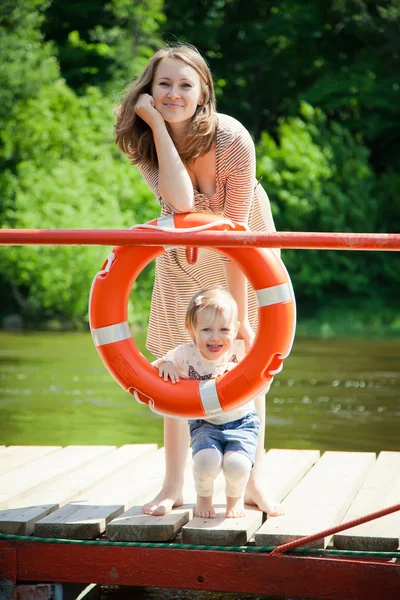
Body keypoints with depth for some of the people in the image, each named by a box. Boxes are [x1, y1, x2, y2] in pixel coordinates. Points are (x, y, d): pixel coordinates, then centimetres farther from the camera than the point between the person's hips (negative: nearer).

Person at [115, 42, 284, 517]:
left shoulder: (232, 140, -32)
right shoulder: (142, 141, -22)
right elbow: (181, 202, -39)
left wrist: (239, 314, -29)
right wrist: (157, 125, -39)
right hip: (183, 253, 3)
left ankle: (254, 483, 10)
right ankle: (173, 485, 6)